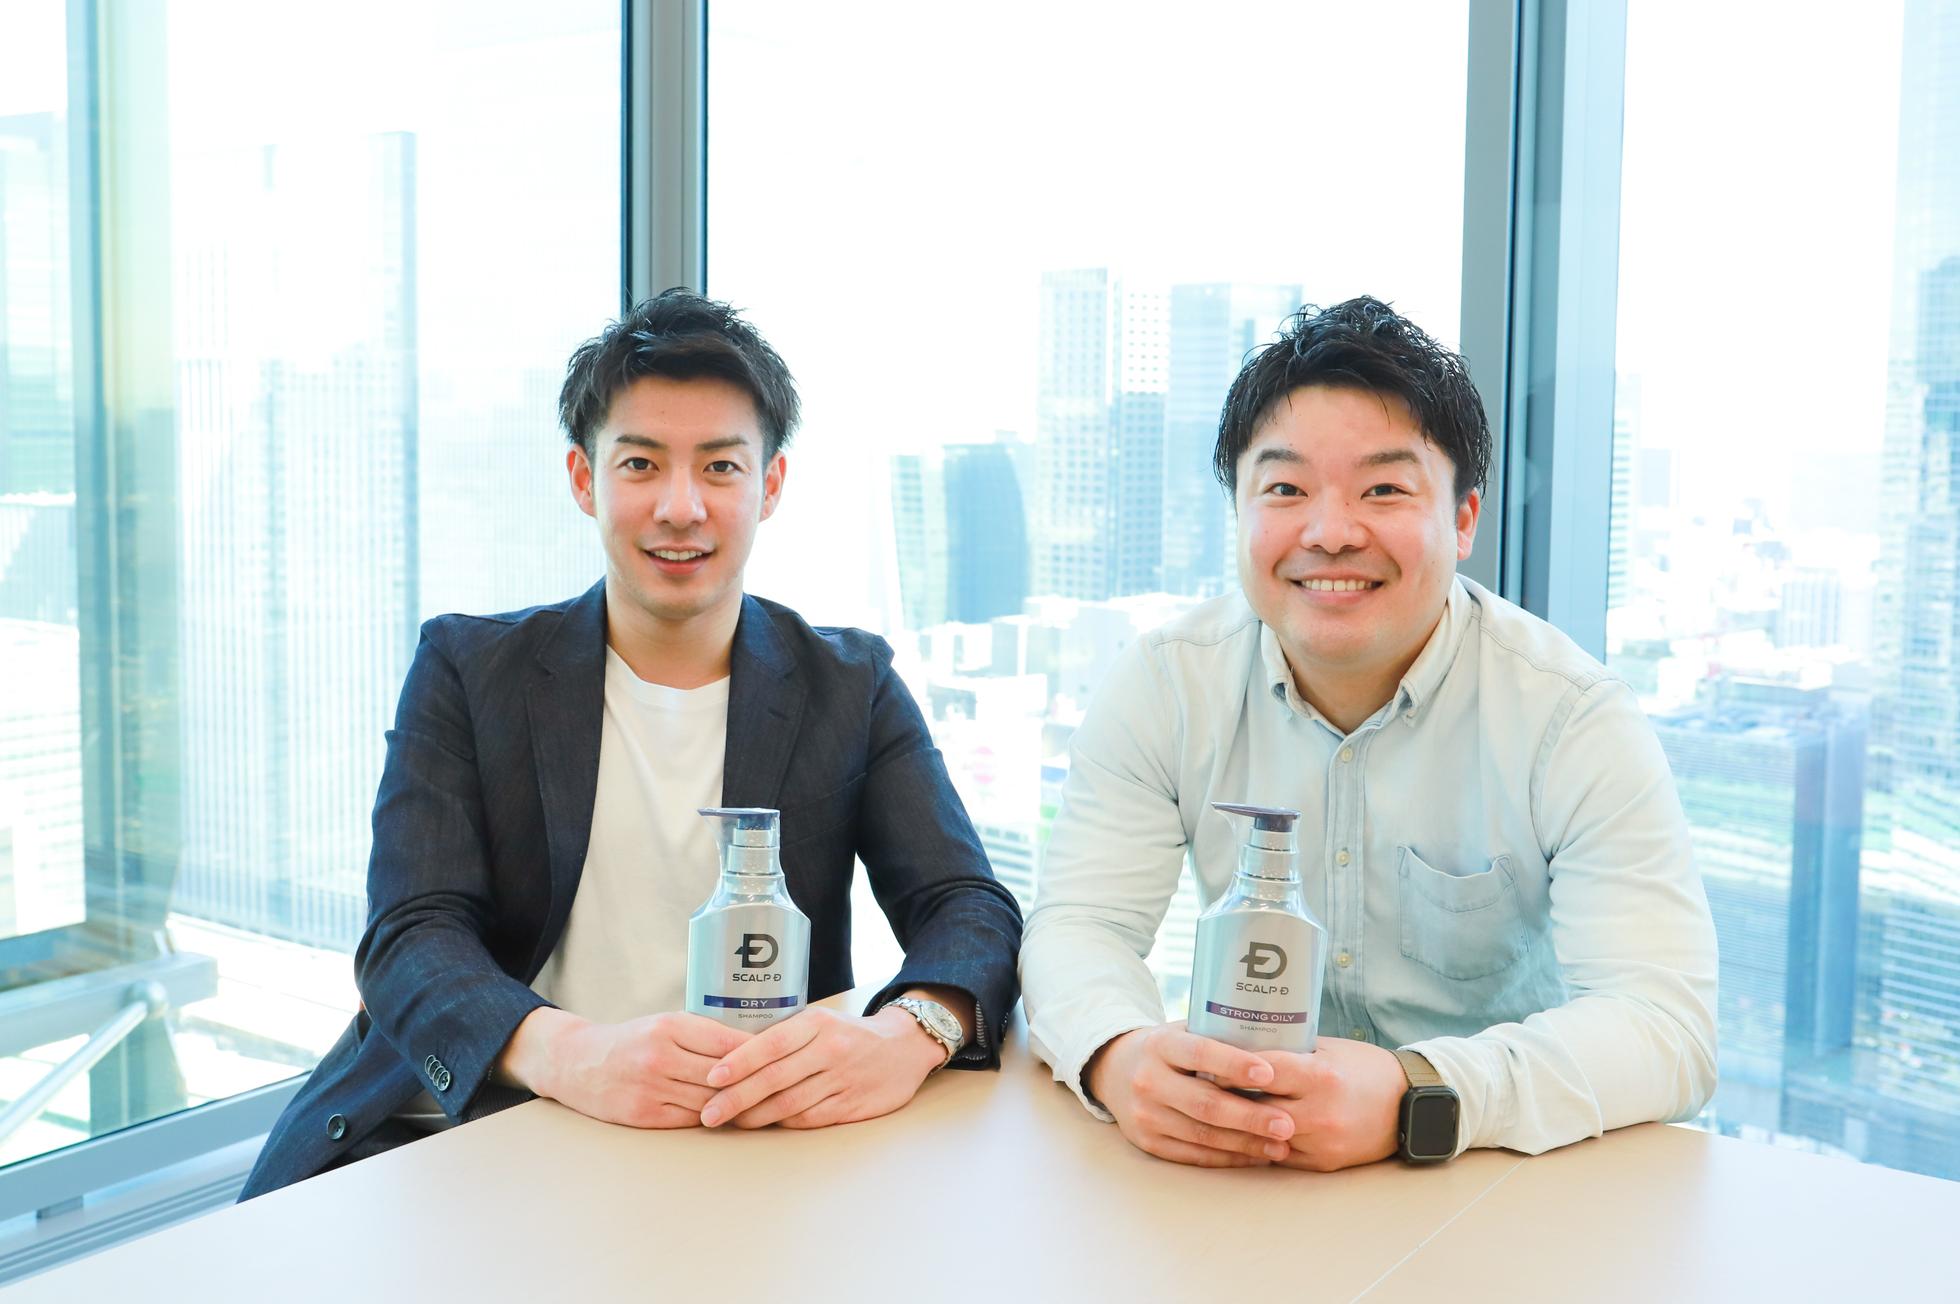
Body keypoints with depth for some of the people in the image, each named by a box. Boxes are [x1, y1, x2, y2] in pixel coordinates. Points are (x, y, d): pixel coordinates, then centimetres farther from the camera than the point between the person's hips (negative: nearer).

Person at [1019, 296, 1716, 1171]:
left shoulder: (1575, 721, -14)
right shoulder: (1165, 688, -6)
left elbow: (1666, 1024, -21)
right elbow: (1079, 926, -8)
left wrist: (1416, 1095, -38)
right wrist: (1119, 1056, -32)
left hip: (1517, 1172, -1)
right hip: (1242, 1165, 1)